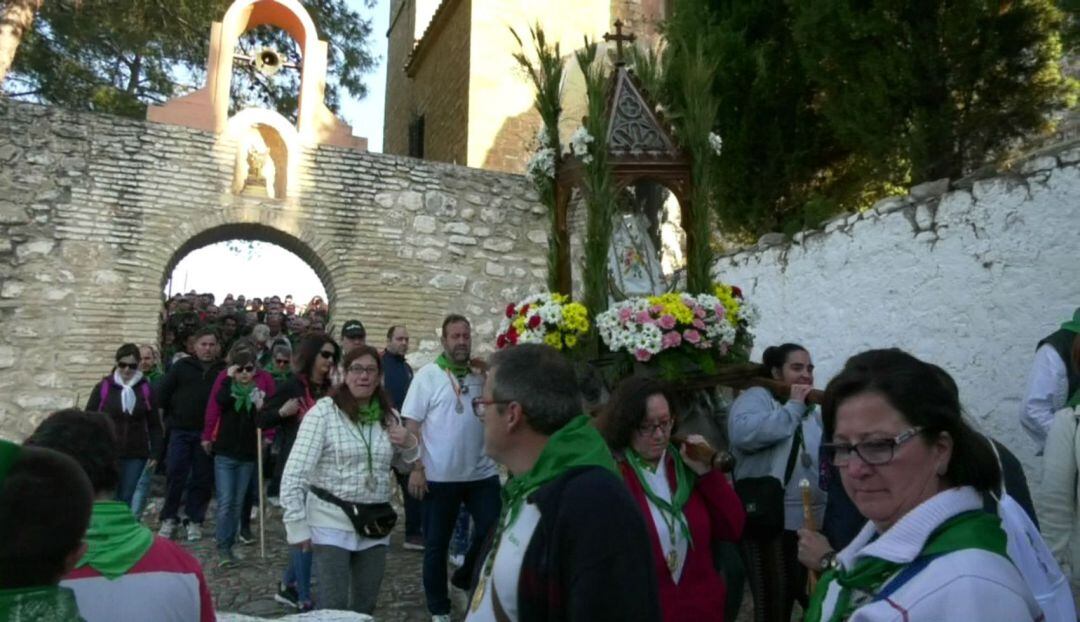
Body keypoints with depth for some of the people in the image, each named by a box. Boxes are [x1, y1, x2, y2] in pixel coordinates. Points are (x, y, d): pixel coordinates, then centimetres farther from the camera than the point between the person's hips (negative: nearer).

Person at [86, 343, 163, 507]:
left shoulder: (146, 389, 3)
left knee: (127, 498, 6)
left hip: (136, 455, 1)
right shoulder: (102, 388, 0)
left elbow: (154, 425, 6)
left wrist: (155, 453, 1)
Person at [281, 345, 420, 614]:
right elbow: (295, 472, -12)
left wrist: (410, 444, -3)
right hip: (332, 523, -5)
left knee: (365, 607, 17)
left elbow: (404, 464, 19)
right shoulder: (324, 410, -10)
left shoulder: (389, 416, 5)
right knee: (333, 609, 0)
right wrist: (296, 524, -16)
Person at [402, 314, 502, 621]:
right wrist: (415, 468, -12)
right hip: (439, 476, -3)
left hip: (483, 473, 3)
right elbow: (412, 424, -7)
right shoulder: (428, 374, -5)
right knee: (436, 544, 10)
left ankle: (465, 579, 32)